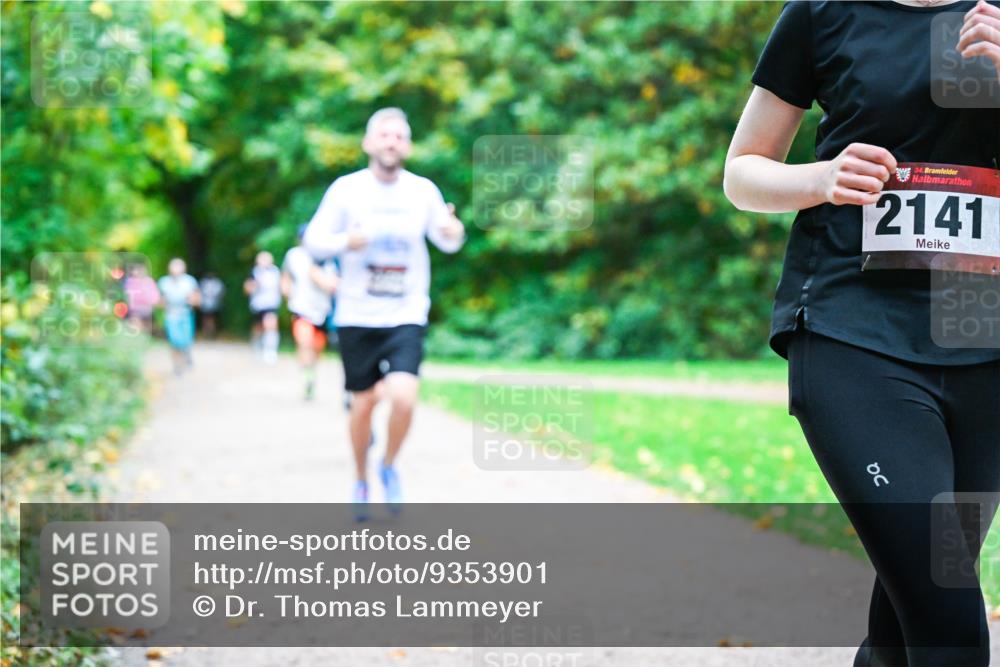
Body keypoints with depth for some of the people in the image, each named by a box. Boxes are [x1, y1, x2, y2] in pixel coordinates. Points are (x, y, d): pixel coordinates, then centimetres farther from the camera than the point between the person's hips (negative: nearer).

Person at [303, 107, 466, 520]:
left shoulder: (423, 191, 0)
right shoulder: (347, 189, -4)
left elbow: (446, 241, 11)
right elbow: (313, 240, -1)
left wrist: (454, 232, -14)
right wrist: (345, 241, -22)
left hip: (406, 316, 0)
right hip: (357, 316, 0)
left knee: (403, 398, -18)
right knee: (363, 403, 6)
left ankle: (390, 466, 10)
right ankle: (361, 480, 30)